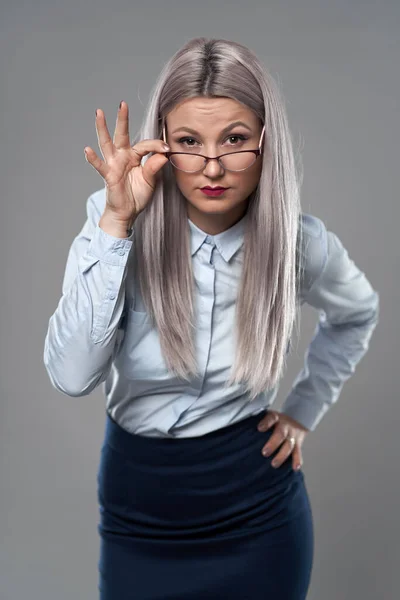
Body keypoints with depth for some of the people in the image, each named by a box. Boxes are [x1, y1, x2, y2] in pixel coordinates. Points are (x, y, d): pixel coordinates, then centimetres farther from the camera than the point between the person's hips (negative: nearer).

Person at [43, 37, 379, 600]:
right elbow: (72, 377, -26)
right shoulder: (116, 222, -15)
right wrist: (115, 225, -30)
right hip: (139, 507, 0)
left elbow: (357, 313, 11)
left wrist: (305, 409, 5)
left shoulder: (300, 241, -11)